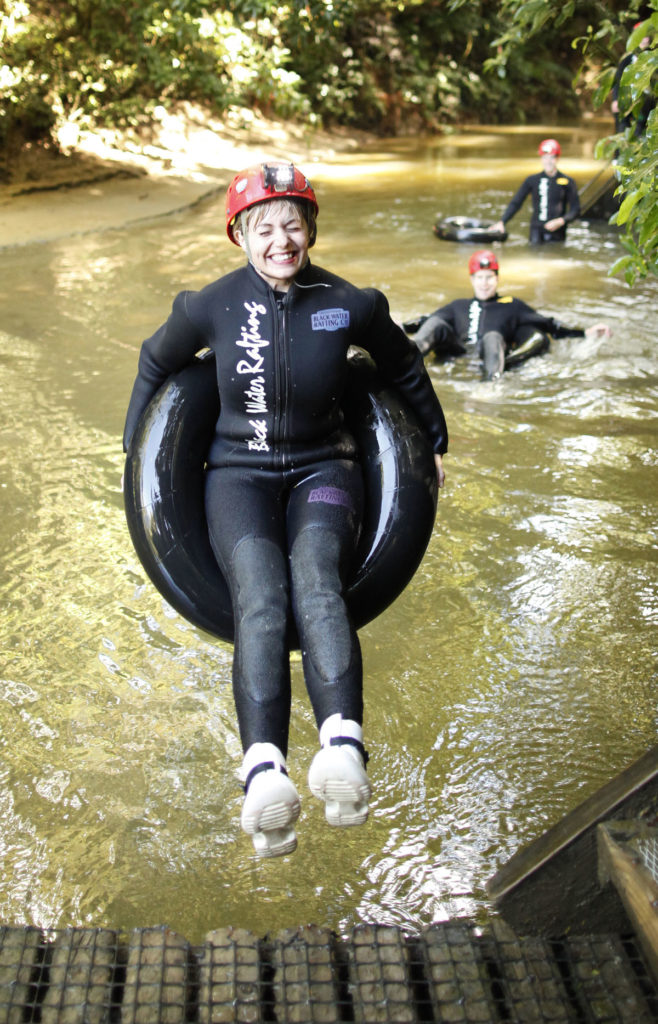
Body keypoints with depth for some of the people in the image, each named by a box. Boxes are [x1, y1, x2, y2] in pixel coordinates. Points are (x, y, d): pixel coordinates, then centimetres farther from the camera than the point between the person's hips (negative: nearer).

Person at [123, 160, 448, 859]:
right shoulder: (212, 306, -2)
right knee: (260, 594, -31)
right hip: (239, 473, 0)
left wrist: (435, 443, 28)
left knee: (314, 575, -34)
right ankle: (263, 773, -50)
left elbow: (403, 368, 17)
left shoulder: (349, 304, -1)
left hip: (321, 468, 1)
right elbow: (156, 362, 18)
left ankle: (342, 747, -53)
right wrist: (135, 448, 24)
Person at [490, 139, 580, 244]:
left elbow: (575, 210, 2)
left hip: (557, 235, -1)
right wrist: (502, 222, -7)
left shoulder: (567, 182, 2)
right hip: (537, 233, 1)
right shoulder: (532, 180, 6)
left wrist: (561, 221, -15)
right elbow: (515, 203, 6)